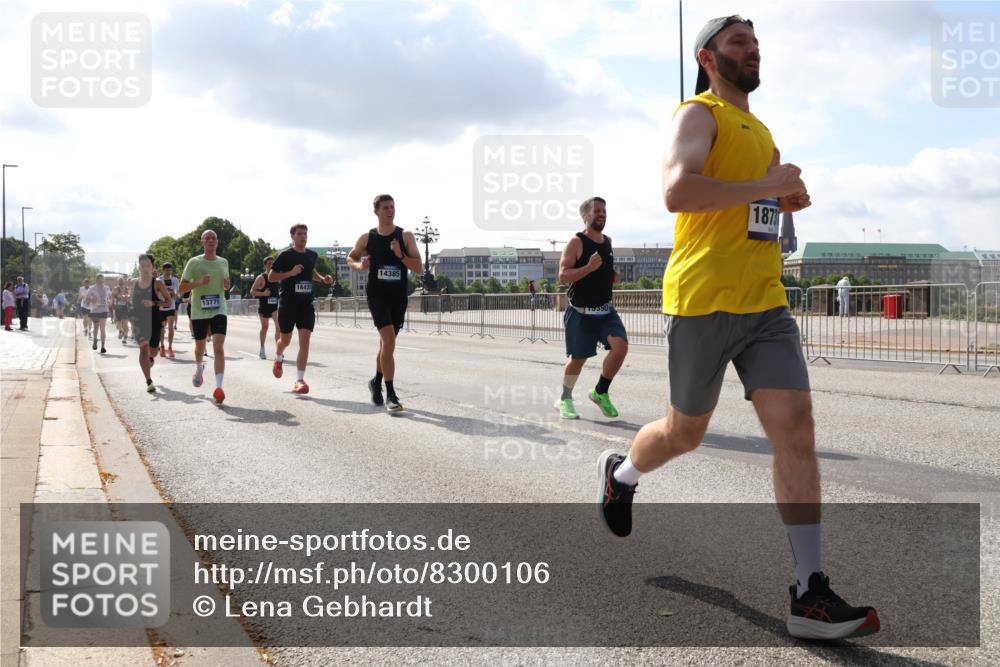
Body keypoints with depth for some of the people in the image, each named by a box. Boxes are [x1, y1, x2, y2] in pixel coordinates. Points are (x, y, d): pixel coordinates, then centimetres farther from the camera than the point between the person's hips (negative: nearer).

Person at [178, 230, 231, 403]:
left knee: (219, 346, -16)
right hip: (199, 312, 0)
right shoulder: (194, 262, -4)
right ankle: (199, 369, 51)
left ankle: (218, 387, -22)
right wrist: (199, 282, -20)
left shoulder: (223, 262, 7)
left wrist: (227, 284, -1)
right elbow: (181, 288, -4)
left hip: (218, 311, 1)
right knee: (200, 346, 17)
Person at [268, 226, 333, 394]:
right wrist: (291, 273, -20)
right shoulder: (285, 255, -7)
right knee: (286, 339, 11)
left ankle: (299, 380, -10)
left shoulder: (312, 255, 8)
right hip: (287, 303, -3)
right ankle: (278, 358, 48)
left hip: (306, 304, 3)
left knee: (305, 339, -10)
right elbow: (271, 277, -7)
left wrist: (322, 279, 8)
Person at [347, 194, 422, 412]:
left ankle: (377, 382, 40)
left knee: (386, 342, 16)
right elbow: (350, 258, 18)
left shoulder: (406, 236, 0)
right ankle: (390, 394, -17)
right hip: (377, 294, -2)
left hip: (398, 296, 2)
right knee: (389, 339, -19)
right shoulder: (367, 238, 1)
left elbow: (418, 268, -4)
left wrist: (401, 255, -19)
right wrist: (359, 265, -4)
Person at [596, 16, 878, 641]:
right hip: (704, 301, -6)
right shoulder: (699, 115, -5)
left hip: (766, 304, 6)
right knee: (686, 432, 8)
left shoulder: (759, 131, 21)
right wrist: (766, 187, -17)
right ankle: (621, 473, 43)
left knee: (796, 427, -7)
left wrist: (783, 198, 12)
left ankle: (810, 596, -7)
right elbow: (677, 192, -23)